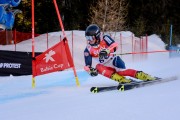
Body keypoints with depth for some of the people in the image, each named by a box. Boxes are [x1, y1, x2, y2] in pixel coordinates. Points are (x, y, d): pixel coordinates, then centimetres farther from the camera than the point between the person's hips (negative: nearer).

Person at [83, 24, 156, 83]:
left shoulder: (104, 39, -13)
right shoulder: (88, 50, -5)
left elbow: (115, 45, -27)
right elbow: (87, 65, -5)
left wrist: (107, 51, -45)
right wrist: (90, 70, -28)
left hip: (114, 60, -4)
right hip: (106, 67, 4)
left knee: (122, 71, -31)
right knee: (98, 67, -28)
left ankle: (145, 76, -26)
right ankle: (122, 79, -33)